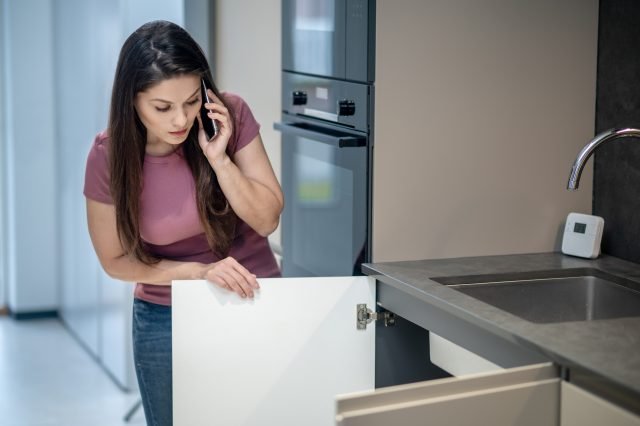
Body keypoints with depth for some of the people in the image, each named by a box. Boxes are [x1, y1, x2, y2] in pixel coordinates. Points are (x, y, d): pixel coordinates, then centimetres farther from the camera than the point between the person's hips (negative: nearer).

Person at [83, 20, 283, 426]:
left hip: (256, 302, 1)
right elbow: (116, 260, -7)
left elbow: (267, 220, -11)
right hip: (167, 320, 0)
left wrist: (219, 159, -25)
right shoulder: (109, 157, -17)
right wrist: (199, 271, -18)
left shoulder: (231, 116, -17)